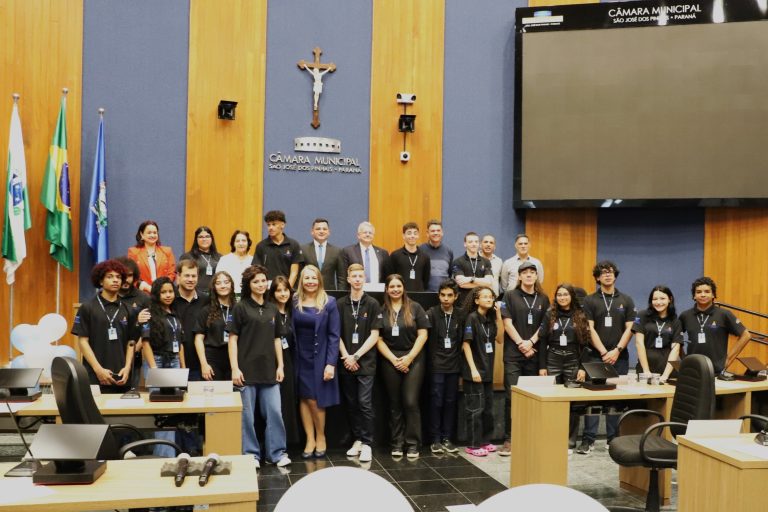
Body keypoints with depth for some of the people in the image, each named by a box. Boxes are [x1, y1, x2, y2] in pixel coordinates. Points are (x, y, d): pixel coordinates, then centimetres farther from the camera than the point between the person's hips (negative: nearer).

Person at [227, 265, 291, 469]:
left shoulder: (272, 309, 11)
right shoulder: (241, 307, -2)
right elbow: (233, 339, -4)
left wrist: (280, 365, 8)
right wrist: (235, 368, -10)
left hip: (269, 370, 4)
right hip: (247, 369, -4)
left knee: (274, 412, 3)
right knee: (247, 414, 4)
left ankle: (277, 452, 15)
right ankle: (250, 454, 17)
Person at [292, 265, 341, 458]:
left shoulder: (329, 303, -4)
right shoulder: (294, 302, 2)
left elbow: (334, 335, -6)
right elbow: (291, 331, 0)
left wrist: (331, 363, -11)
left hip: (320, 359, -2)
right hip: (301, 358, 3)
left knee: (315, 400, -1)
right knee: (304, 399, 5)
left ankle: (321, 437, 19)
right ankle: (310, 439, 16)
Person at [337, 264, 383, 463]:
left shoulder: (372, 304, -1)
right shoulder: (340, 304, 5)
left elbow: (374, 335, -3)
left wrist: (356, 356, -9)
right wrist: (346, 356, -7)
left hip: (366, 362, -3)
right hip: (346, 362, 3)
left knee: (364, 403, -6)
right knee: (351, 404, 9)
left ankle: (367, 444, 0)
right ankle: (357, 440, 19)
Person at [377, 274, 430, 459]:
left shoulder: (415, 308, 3)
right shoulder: (381, 310, 4)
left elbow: (423, 335, -1)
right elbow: (378, 339, 2)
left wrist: (409, 357, -9)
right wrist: (394, 360, -7)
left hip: (413, 359, -1)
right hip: (390, 361, 2)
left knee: (411, 402, -7)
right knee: (395, 404, 7)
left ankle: (413, 444, 2)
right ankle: (397, 443, 14)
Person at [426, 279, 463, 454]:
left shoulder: (461, 314, 3)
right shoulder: (431, 313, -8)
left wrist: (459, 354, 4)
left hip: (454, 365, 3)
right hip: (437, 365, -3)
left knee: (450, 402, 8)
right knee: (436, 402, 1)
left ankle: (447, 438, 17)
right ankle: (435, 439, 11)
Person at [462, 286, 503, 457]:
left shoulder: (490, 318, 8)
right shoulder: (472, 317, -11)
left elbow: (500, 339, 2)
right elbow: (466, 344, -14)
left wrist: (499, 317, -5)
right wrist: (473, 369, -18)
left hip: (488, 369, 7)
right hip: (474, 370, -7)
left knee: (488, 408, 14)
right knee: (475, 408, -2)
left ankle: (485, 441, 25)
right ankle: (473, 445, 6)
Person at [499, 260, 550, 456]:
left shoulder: (543, 299, 10)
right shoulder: (510, 296, 3)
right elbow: (507, 323, -3)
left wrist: (531, 342, -7)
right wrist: (521, 343, -9)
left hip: (535, 353, 3)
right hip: (513, 353, -3)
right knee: (511, 396, -5)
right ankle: (509, 439, 0)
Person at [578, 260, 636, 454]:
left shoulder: (626, 300, 8)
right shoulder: (590, 300, 3)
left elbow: (629, 328, 3)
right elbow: (590, 329, -3)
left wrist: (617, 351, -8)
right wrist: (604, 352, -11)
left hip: (619, 357, 2)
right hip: (596, 356, -1)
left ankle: (613, 438, 13)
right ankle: (588, 439, 0)